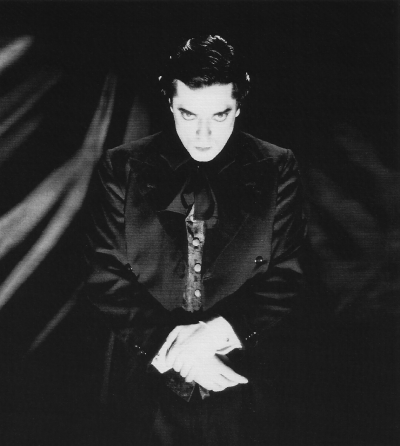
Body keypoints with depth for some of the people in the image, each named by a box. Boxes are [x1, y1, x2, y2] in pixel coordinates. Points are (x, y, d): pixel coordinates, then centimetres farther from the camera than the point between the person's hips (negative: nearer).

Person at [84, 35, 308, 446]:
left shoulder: (276, 170, -3)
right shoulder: (121, 168, -3)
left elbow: (287, 278, -6)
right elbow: (105, 276, -6)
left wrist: (221, 332, -20)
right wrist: (166, 340, -18)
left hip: (242, 384, 0)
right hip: (146, 385, 0)